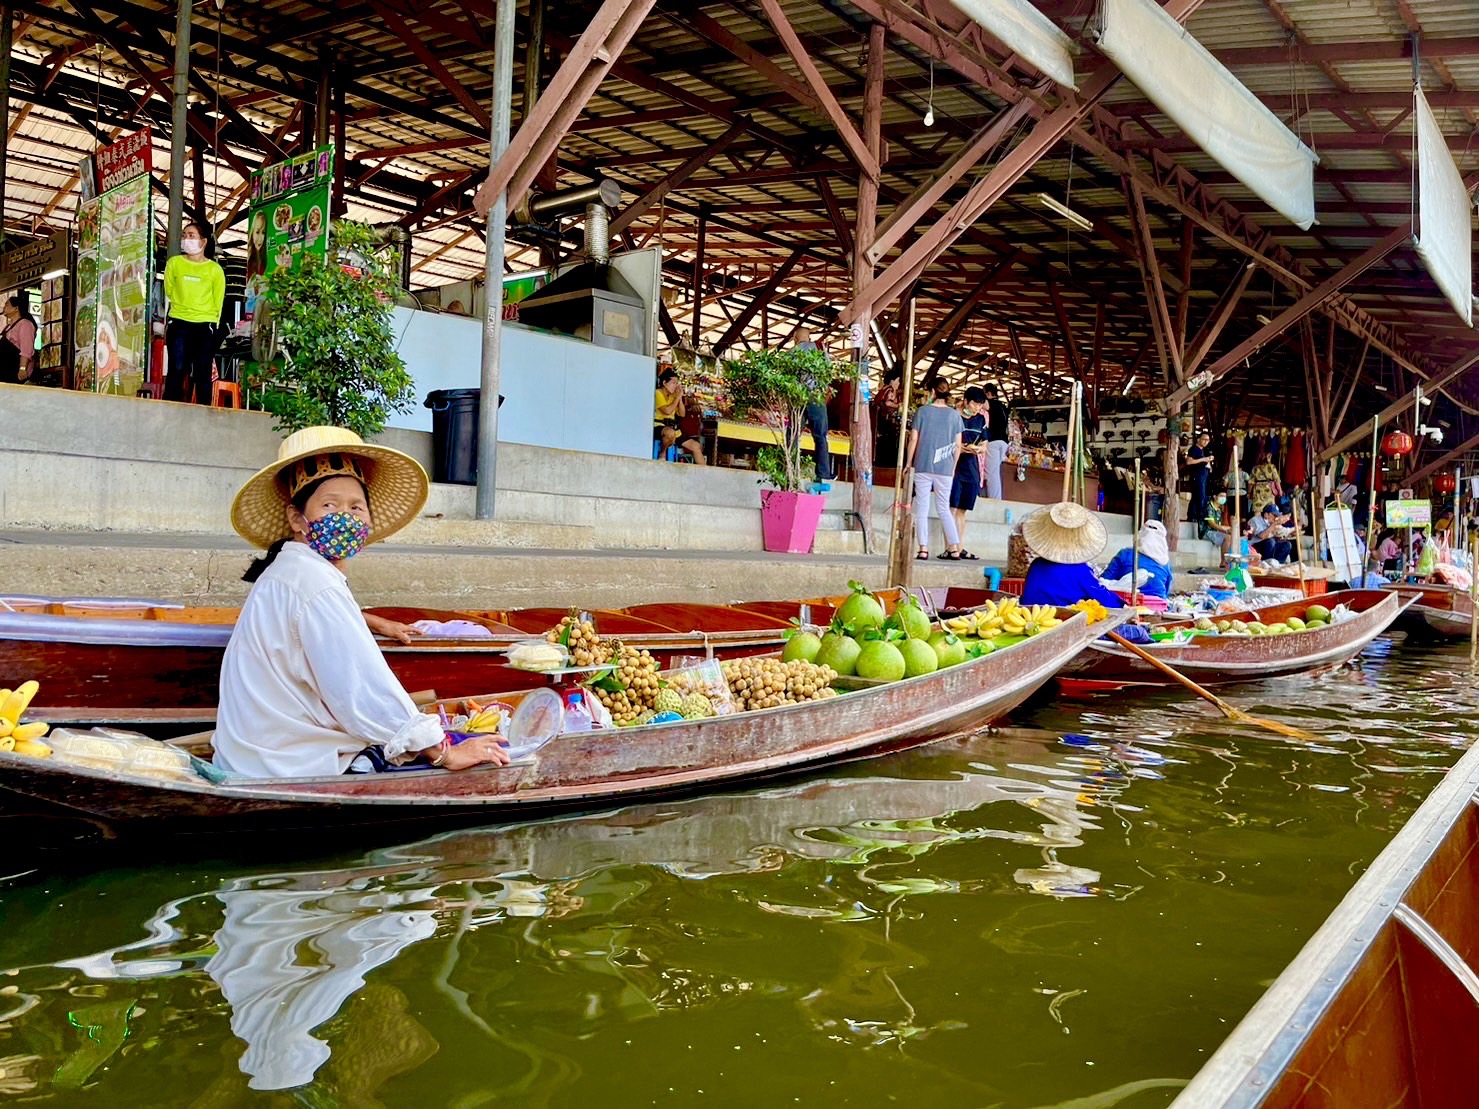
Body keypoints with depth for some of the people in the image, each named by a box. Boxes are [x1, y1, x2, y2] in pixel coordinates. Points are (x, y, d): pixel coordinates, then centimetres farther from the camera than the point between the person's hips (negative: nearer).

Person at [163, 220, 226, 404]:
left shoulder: (215, 269, 3)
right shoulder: (174, 263, 6)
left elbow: (218, 302, 7)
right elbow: (169, 292, 14)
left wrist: (212, 324, 6)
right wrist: (181, 309, 15)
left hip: (205, 326, 0)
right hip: (179, 324, 1)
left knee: (203, 373, 1)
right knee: (177, 369, -4)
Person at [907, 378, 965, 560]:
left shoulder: (922, 411, -1)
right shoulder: (955, 415, 4)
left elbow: (913, 439, -1)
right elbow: (958, 445, 5)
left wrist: (909, 463, 9)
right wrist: (953, 467, 16)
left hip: (923, 466, -2)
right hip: (945, 469, 2)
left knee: (922, 508, 3)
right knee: (944, 508, 11)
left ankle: (923, 549, -3)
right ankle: (954, 548, 3)